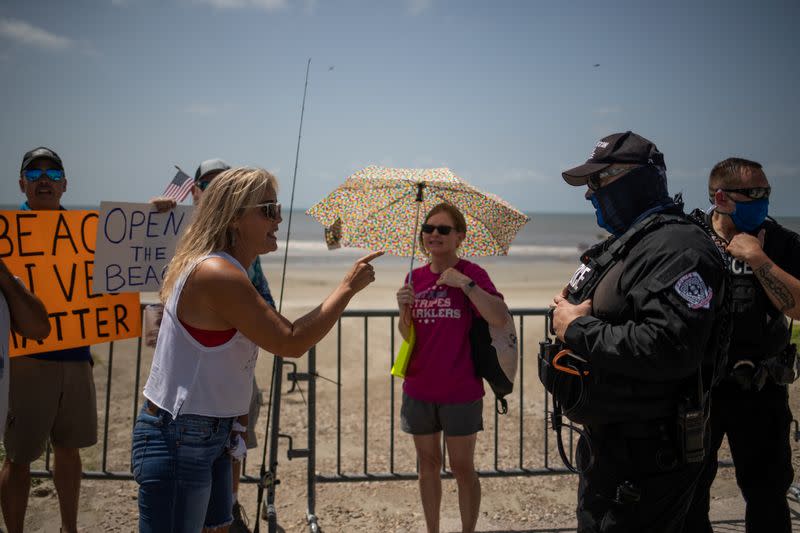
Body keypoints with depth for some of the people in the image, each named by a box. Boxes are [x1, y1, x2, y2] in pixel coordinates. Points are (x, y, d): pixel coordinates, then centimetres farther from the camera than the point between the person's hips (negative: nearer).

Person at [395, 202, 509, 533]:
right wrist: (405, 310, -10)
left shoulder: (471, 273, -8)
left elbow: (500, 318, -22)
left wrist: (465, 283, -27)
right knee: (428, 464, 14)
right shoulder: (416, 277, 7)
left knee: (462, 468, 4)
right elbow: (407, 335, 10)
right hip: (419, 389, 5)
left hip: (459, 391, -5)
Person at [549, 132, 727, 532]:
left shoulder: (678, 248, -19)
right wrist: (570, 306, 0)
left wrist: (577, 329, -21)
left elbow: (668, 347, -32)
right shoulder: (620, 245, 15)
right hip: (602, 444, 10)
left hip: (647, 457, -10)